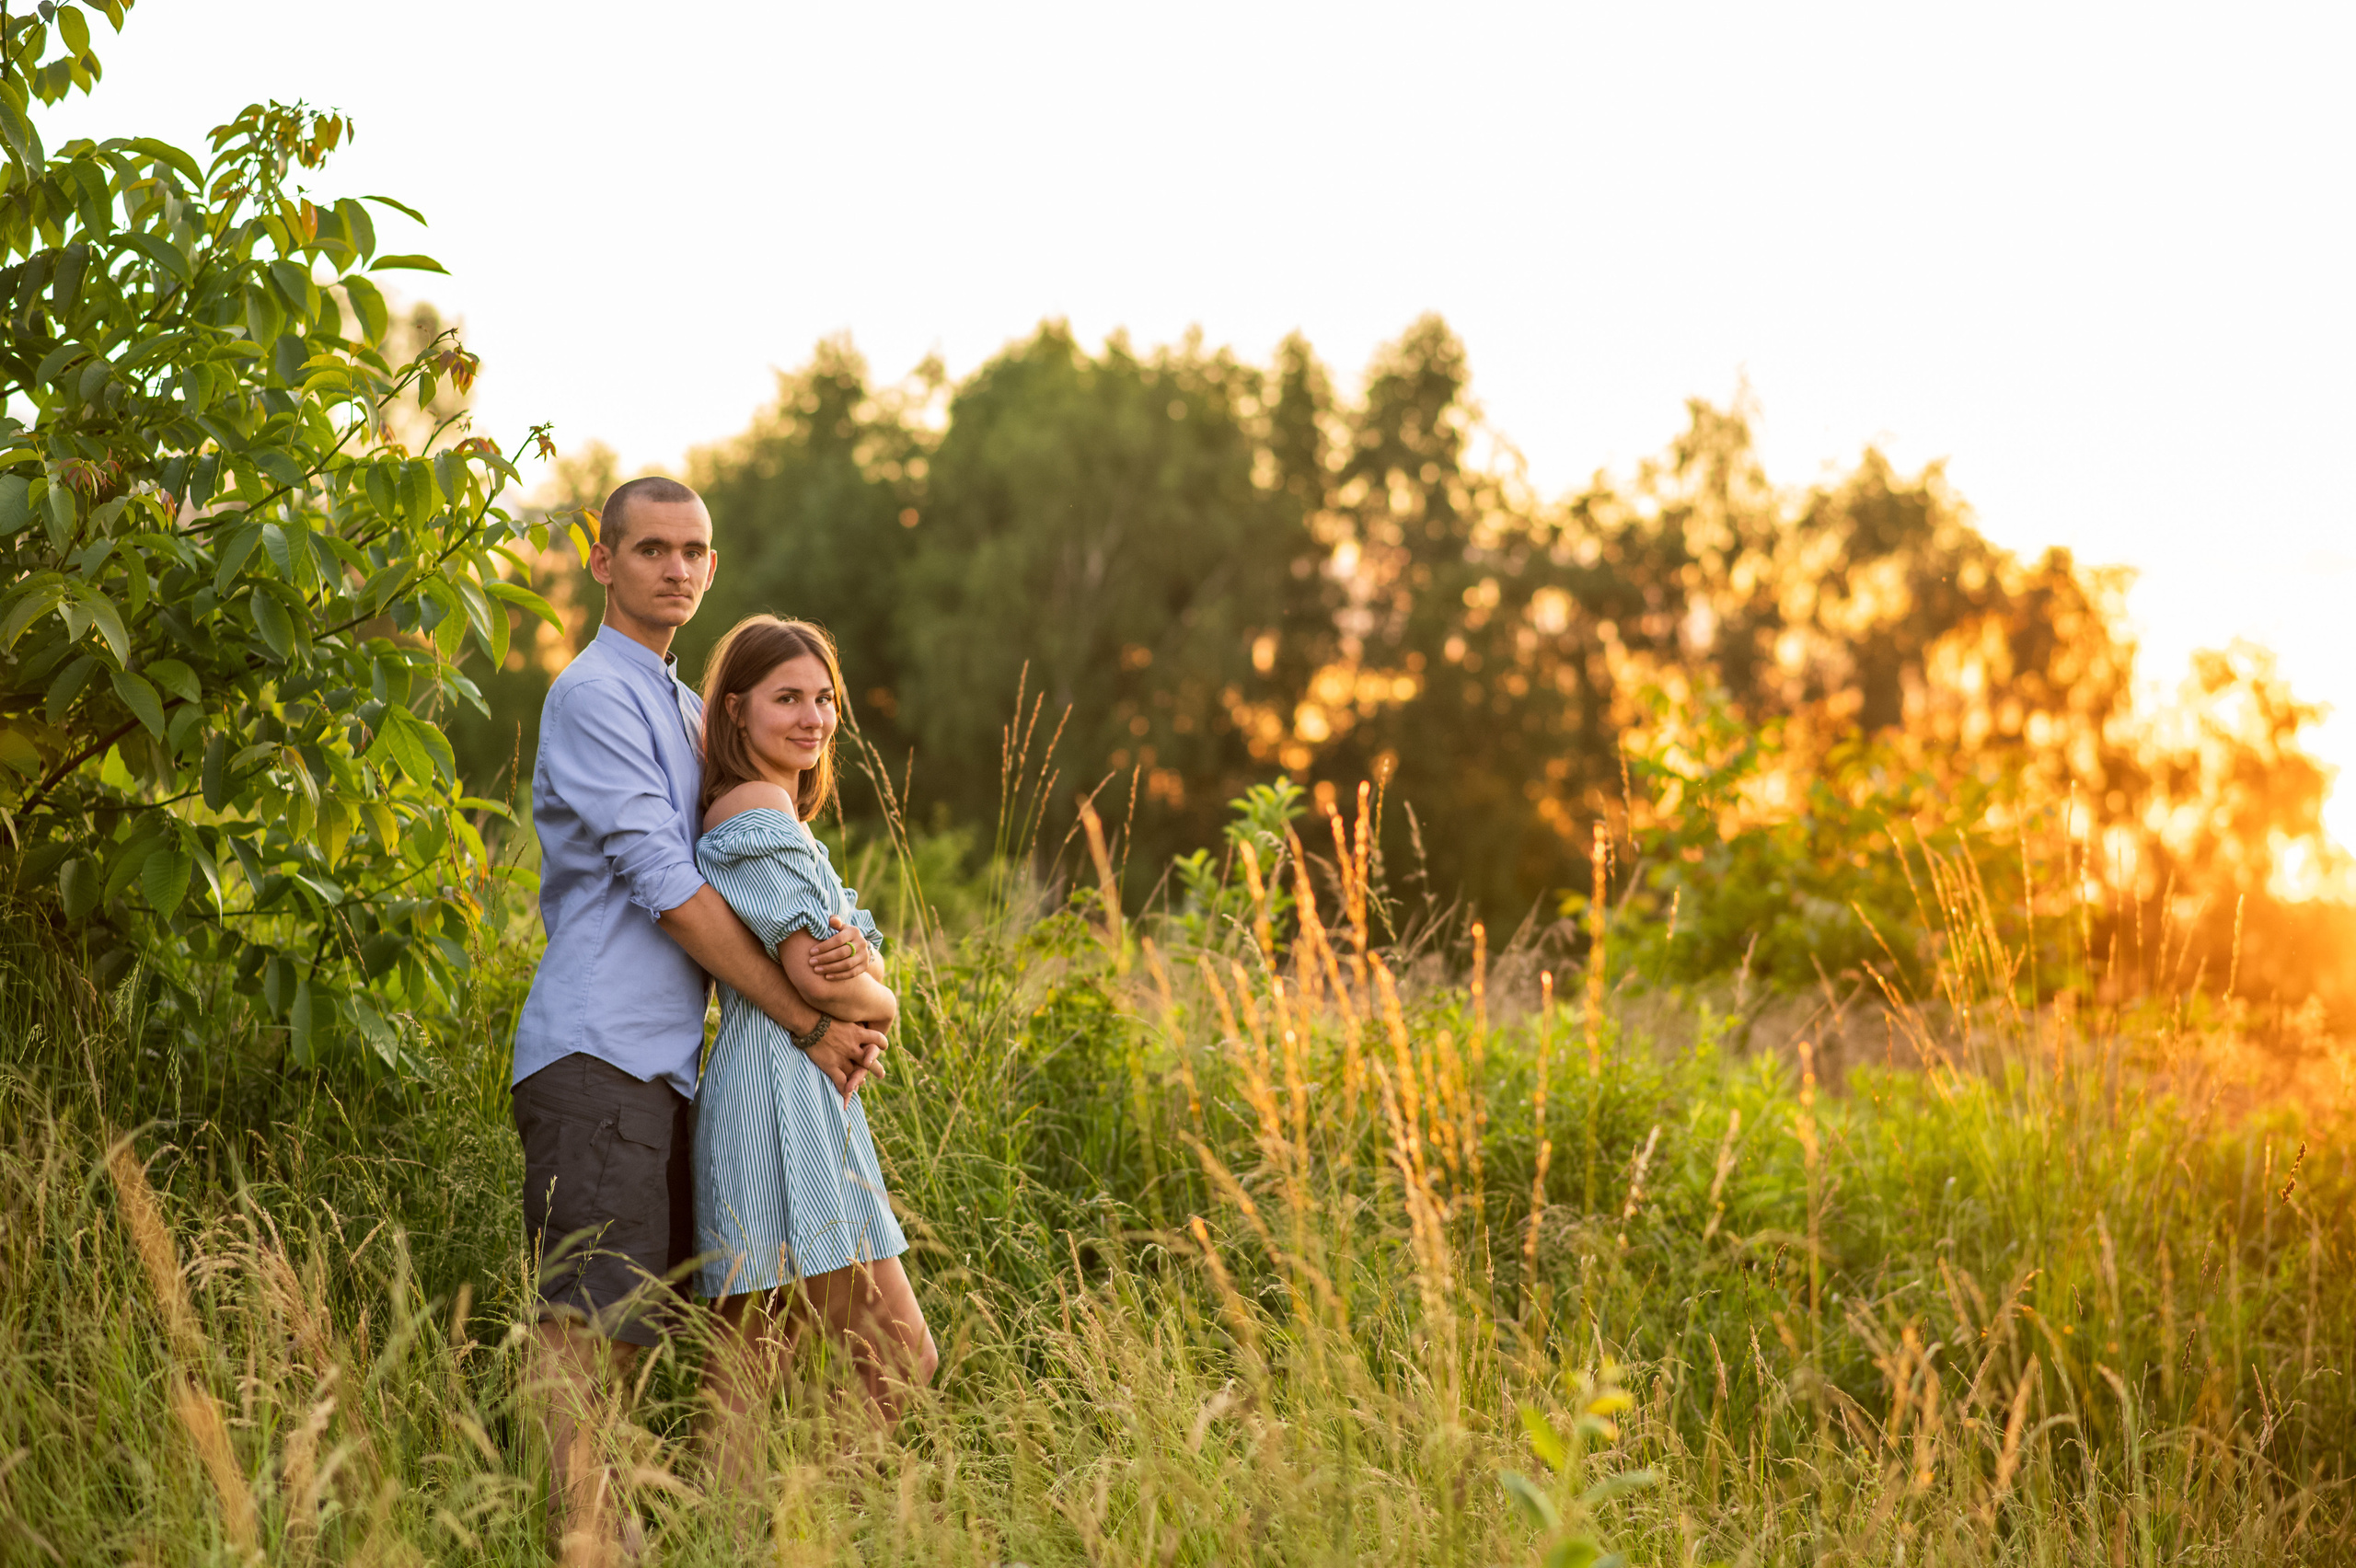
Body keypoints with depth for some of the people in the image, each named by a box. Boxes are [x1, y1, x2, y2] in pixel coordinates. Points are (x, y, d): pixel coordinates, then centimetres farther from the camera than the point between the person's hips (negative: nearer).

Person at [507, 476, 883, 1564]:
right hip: (597, 1054, -9)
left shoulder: (684, 709, 23)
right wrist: (808, 1024, -8)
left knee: (640, 1316, 9)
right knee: (588, 1323, -12)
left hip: (666, 1062, 9)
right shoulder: (594, 695, -6)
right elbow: (667, 887, -12)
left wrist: (836, 948, -5)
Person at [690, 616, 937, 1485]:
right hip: (785, 1096, -10)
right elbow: (814, 976, -16)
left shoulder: (776, 817, 22)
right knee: (898, 1359, -8)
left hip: (812, 1103, 10)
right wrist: (880, 1003, 5)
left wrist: (856, 974, -5)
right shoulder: (760, 813, -11)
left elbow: (856, 965, 18)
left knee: (749, 1365, 7)